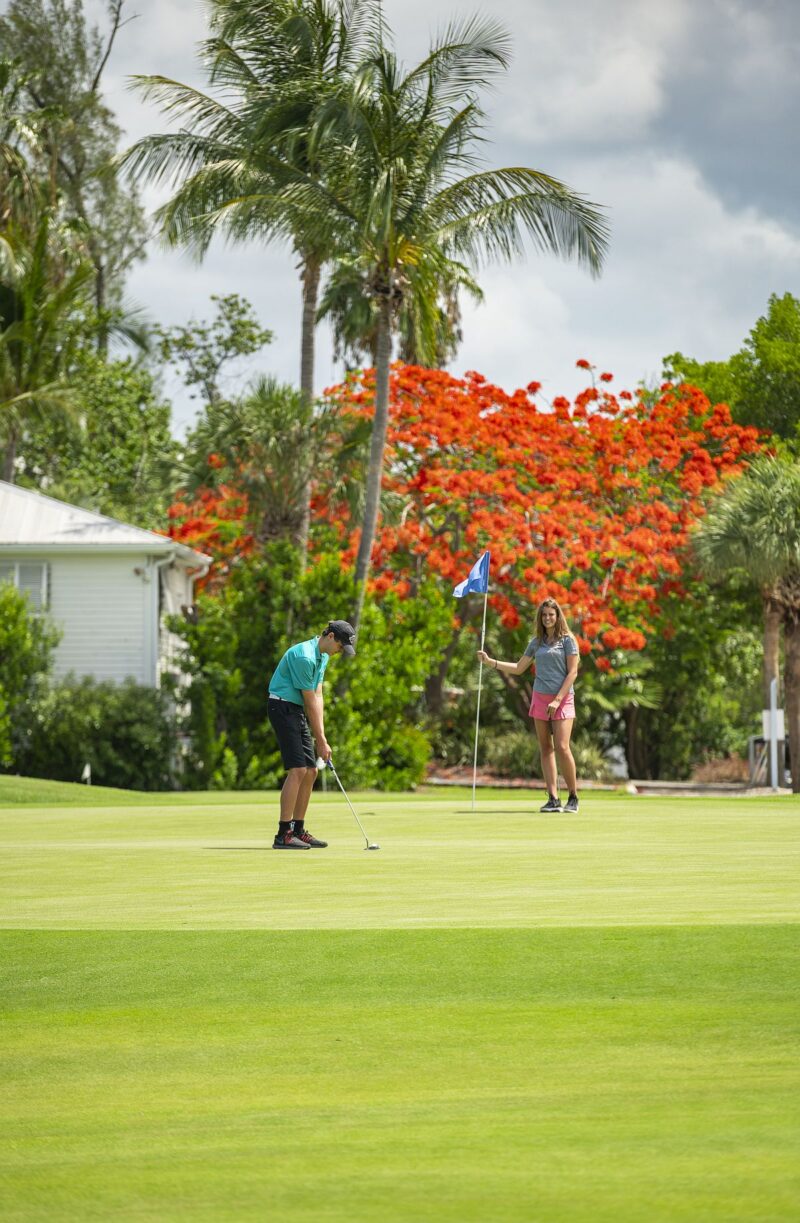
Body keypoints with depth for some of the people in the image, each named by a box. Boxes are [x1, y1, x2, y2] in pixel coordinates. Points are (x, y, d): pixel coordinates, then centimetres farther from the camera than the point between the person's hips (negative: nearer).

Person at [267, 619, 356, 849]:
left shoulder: (322, 656, 11)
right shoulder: (304, 657, -21)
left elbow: (317, 696, 9)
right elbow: (310, 701, -17)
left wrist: (321, 736, 1)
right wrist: (321, 741, -12)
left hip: (296, 711, 10)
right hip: (283, 707, -10)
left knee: (310, 772, 7)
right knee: (298, 770, -16)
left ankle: (298, 830, 12)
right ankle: (283, 834, -17)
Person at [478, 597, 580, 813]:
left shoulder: (567, 640, -1)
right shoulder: (536, 642, 13)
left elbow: (572, 672, -5)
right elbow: (518, 668, 21)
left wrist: (557, 700, -12)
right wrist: (490, 661, 12)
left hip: (562, 698, -5)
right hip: (540, 697, 5)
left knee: (562, 747, -14)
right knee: (545, 749, 0)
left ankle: (573, 797, -3)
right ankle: (553, 798, -1)